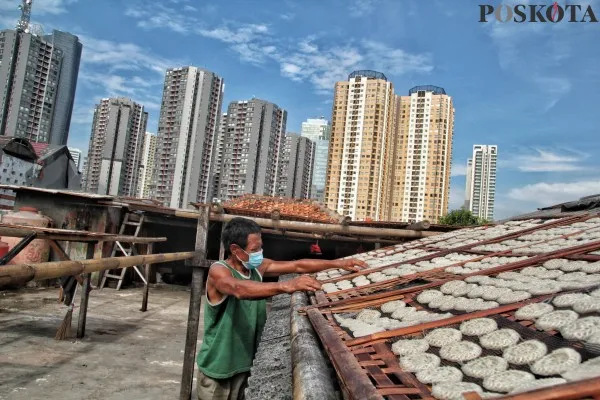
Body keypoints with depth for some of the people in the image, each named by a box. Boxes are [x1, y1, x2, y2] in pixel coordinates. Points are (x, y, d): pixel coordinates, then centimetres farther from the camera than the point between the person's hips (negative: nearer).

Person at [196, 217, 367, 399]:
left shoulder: (258, 267, -1)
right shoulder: (218, 271, -21)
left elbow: (297, 265, 0)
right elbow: (240, 289, -42)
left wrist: (339, 263, -7)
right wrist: (285, 286, -56)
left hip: (246, 363, 6)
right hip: (218, 368, -6)